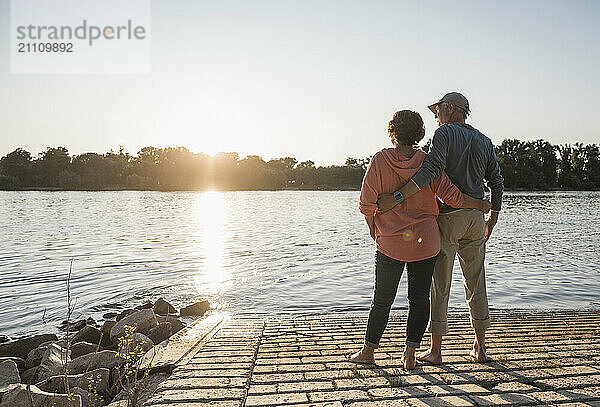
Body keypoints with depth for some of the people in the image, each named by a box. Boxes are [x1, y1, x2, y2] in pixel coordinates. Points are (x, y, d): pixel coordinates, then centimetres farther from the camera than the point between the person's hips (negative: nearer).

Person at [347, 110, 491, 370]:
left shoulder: (380, 160, -8)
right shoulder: (426, 162, -3)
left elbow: (367, 204, -9)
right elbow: (450, 195, -5)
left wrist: (373, 227, 9)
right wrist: (480, 205, 12)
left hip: (391, 241, -1)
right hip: (425, 241, 2)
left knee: (382, 300, 10)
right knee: (419, 298, 10)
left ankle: (368, 351, 22)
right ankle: (410, 355, 14)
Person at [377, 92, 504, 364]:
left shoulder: (444, 133, -6)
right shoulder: (484, 141, 14)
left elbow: (432, 168, -24)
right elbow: (497, 183, 14)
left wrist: (397, 197, -31)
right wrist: (492, 220, 24)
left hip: (448, 217, -6)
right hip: (475, 219, 6)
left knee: (440, 285, 1)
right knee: (476, 284, 14)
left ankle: (435, 351, 9)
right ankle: (480, 347, 22)